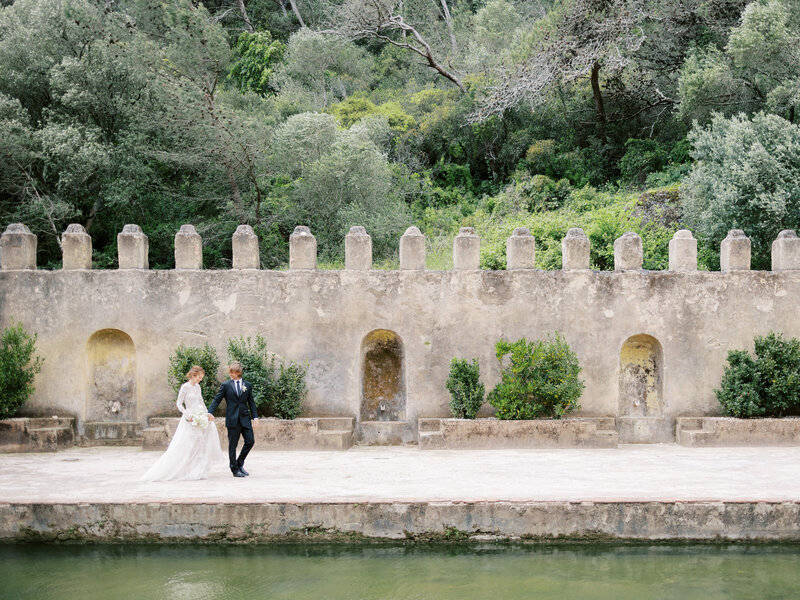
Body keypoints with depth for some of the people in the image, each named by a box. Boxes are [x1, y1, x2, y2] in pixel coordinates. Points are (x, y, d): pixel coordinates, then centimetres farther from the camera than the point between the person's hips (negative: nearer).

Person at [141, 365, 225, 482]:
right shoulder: (185, 387, -9)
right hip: (190, 420, -7)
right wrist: (187, 415, -18)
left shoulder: (197, 387, 11)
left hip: (200, 417, 7)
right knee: (184, 446, -6)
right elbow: (179, 404, -8)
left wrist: (206, 414, 8)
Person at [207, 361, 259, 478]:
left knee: (250, 441, -3)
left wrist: (255, 417, 6)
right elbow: (216, 399, -2)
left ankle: (240, 463, 17)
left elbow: (251, 402, 12)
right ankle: (235, 469, 11)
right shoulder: (226, 385, 2)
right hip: (232, 419, -3)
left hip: (245, 418, 3)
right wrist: (210, 412, -16)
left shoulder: (247, 385, 9)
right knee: (233, 445, 2)